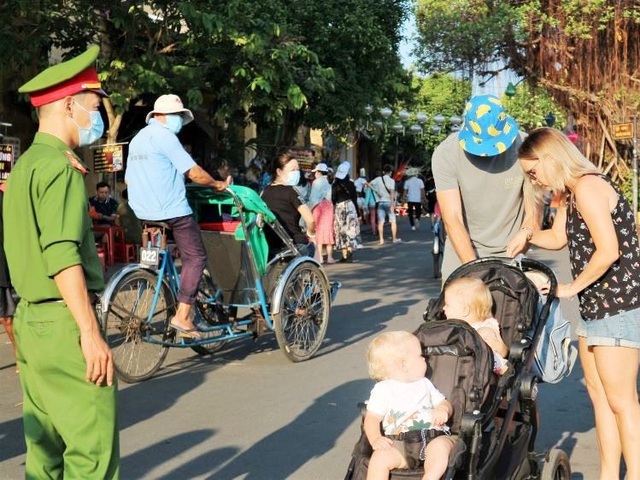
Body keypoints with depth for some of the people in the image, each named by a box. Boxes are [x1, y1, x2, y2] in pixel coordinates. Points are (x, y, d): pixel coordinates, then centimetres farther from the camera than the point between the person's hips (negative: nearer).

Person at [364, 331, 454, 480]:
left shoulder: (424, 384, 27)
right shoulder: (383, 389, 10)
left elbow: (444, 403, 28)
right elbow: (372, 418, 3)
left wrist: (444, 409, 1)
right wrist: (375, 439, -19)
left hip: (432, 439, 3)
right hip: (398, 444, -3)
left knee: (441, 445, -33)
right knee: (381, 456, -33)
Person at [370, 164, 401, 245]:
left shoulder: (378, 179, 3)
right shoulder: (391, 180, -7)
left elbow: (369, 184, -5)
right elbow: (392, 192, -15)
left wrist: (376, 191, 0)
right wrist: (392, 204, -16)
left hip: (380, 202, 3)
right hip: (388, 202, -3)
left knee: (380, 222, 2)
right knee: (393, 221, 8)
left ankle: (381, 240, -1)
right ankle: (394, 239, 11)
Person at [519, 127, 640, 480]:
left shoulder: (587, 187, -18)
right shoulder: (570, 192, 13)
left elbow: (609, 251, -24)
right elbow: (558, 238, 26)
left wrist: (572, 288, -14)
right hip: (596, 304, 10)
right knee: (597, 392, 14)